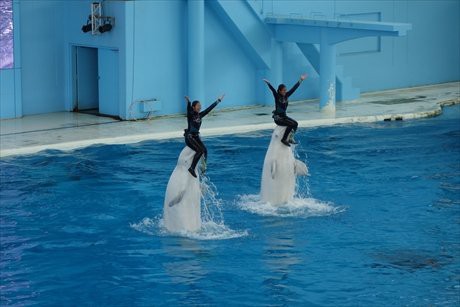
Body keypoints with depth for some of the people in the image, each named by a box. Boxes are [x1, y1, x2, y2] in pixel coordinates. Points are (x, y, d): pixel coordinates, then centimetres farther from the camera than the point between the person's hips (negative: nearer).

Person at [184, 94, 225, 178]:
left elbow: (209, 109, 13)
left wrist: (218, 101, 16)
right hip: (189, 137, -7)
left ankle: (203, 168, -6)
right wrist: (188, 101, -53)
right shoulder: (190, 115, -10)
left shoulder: (200, 115, 8)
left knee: (205, 150, -12)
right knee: (200, 150, -24)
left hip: (196, 137, 7)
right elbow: (188, 109, -31)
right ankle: (192, 168, -21)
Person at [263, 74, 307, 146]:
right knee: (291, 124, -22)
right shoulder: (277, 96, -12)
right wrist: (268, 83, -47)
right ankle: (284, 139, -14)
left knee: (295, 123, -7)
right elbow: (272, 89, -29)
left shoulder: (286, 96, 3)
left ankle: (290, 138, 2)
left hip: (284, 116, 7)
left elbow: (294, 88, 4)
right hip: (278, 118, -7)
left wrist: (300, 80, 4)